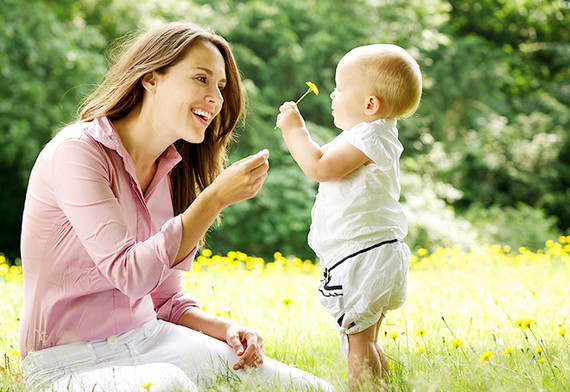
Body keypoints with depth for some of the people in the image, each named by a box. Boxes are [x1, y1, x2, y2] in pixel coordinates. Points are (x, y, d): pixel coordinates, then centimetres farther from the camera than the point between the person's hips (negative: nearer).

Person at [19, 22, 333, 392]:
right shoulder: (77, 151, -14)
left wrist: (226, 329, -6)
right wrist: (216, 198, -22)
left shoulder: (170, 171, 9)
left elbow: (166, 299, 13)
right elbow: (130, 274, -23)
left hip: (149, 335, 7)